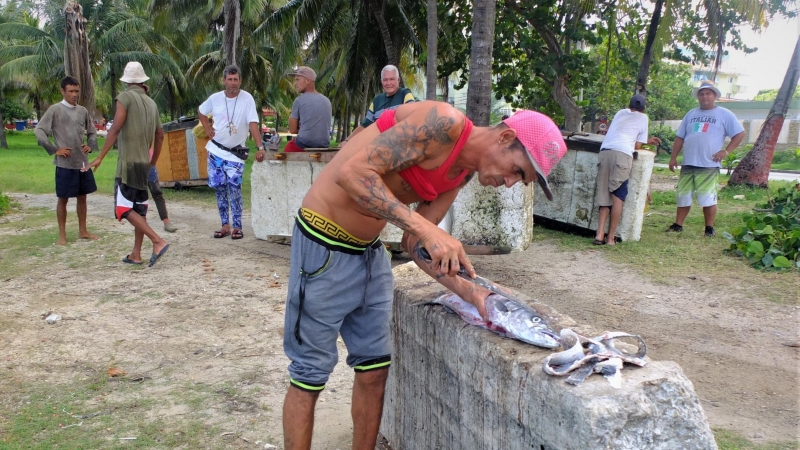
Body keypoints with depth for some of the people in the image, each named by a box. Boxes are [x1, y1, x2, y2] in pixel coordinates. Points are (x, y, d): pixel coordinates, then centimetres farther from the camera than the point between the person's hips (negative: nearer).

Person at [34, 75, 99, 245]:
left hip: (83, 162, 5)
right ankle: (62, 235, 11)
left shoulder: (83, 111, 9)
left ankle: (83, 231, 22)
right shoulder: (55, 110, -6)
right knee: (63, 199, 2)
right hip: (64, 164, -5)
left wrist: (90, 146, 3)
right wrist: (54, 150, -13)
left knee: (82, 197, 12)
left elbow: (92, 132, 21)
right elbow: (39, 131, -9)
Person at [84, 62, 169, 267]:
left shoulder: (125, 97, -8)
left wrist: (100, 157, -16)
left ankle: (158, 242, -15)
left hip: (128, 162, -7)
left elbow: (115, 129, -17)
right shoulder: (151, 103, 11)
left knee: (124, 208, -5)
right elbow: (160, 135, 16)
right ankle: (136, 254, 13)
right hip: (144, 163, 7)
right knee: (139, 209, 10)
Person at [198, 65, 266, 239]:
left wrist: (260, 148, -31)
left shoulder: (247, 99, -13)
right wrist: (208, 129, 4)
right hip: (216, 150, 4)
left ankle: (237, 226, -2)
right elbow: (201, 111, 18)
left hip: (236, 152, -4)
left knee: (234, 187, -12)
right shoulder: (215, 98, -2)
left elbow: (253, 124, -21)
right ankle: (225, 225, 15)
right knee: (219, 188, 6)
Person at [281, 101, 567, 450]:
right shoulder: (444, 123, -22)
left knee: (374, 367, 13)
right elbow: (352, 172, -30)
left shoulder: (460, 174, 5)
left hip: (369, 251, 8)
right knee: (311, 373, 3)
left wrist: (472, 293, -9)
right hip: (324, 244, -8)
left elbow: (414, 243, 2)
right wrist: (426, 228, -35)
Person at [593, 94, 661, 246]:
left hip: (605, 151, 4)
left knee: (605, 195, 6)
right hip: (622, 154, -4)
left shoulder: (620, 112, 30)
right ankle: (610, 237, -3)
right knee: (618, 196, -1)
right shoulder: (643, 117, 18)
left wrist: (647, 140, 48)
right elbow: (637, 146, 16)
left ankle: (600, 234, -5)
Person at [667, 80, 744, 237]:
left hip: (709, 165, -4)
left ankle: (709, 228, 7)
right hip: (688, 164, 4)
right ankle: (678, 225, 17)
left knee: (708, 198, -4)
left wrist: (726, 151, -9)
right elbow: (680, 137, 15)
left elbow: (740, 133, 0)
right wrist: (673, 157, 8)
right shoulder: (691, 114, 15)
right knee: (683, 196, 9)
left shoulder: (724, 114, 2)